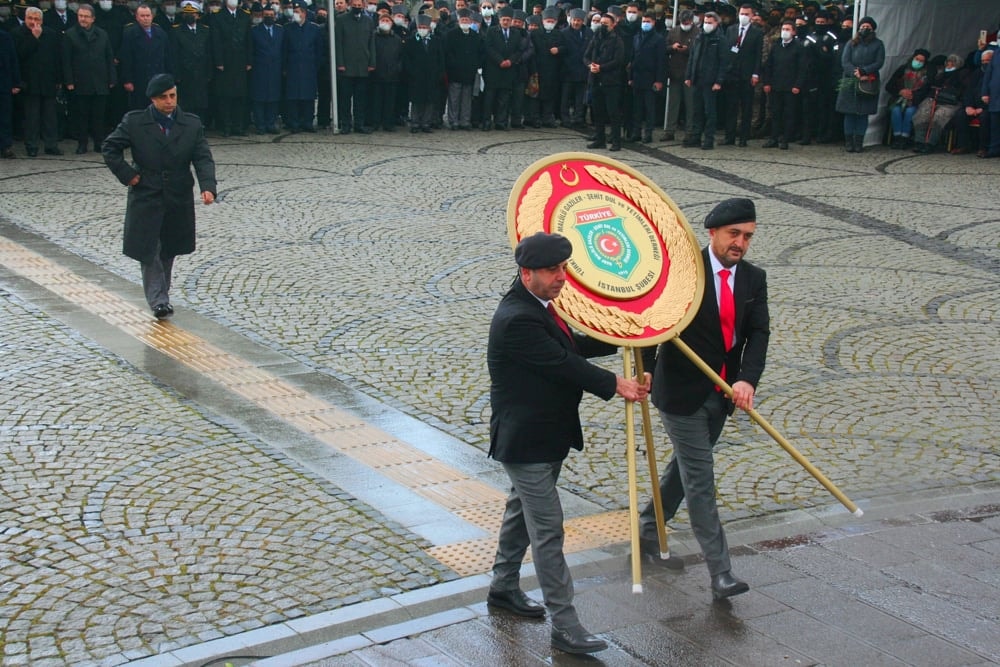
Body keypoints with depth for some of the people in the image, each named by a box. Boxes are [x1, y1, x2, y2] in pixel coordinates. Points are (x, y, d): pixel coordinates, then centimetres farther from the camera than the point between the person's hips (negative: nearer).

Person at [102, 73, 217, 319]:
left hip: (179, 200, 2)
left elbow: (203, 158, -6)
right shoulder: (134, 122, -5)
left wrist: (208, 187, -23)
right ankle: (159, 301, -3)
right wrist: (127, 174, -7)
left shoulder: (192, 124, 0)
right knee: (149, 252, -6)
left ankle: (161, 295, 28)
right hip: (146, 199, -2)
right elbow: (110, 148, 3)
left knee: (168, 251, 13)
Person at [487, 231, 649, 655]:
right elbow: (564, 364, -25)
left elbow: (573, 346, 17)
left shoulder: (538, 306, 6)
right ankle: (564, 627, -1)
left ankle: (504, 587, 41)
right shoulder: (517, 320, -27)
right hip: (526, 441, -11)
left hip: (546, 436, 11)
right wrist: (617, 386, -18)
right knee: (548, 530, -6)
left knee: (523, 510, 24)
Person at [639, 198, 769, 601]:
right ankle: (720, 572, -6)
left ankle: (648, 530, 41)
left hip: (721, 394, 6)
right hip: (681, 393, -6)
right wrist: (644, 370, -18)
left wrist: (747, 379, -24)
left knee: (685, 467, 20)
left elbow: (758, 333, -8)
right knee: (699, 480, -5)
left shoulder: (753, 279, 2)